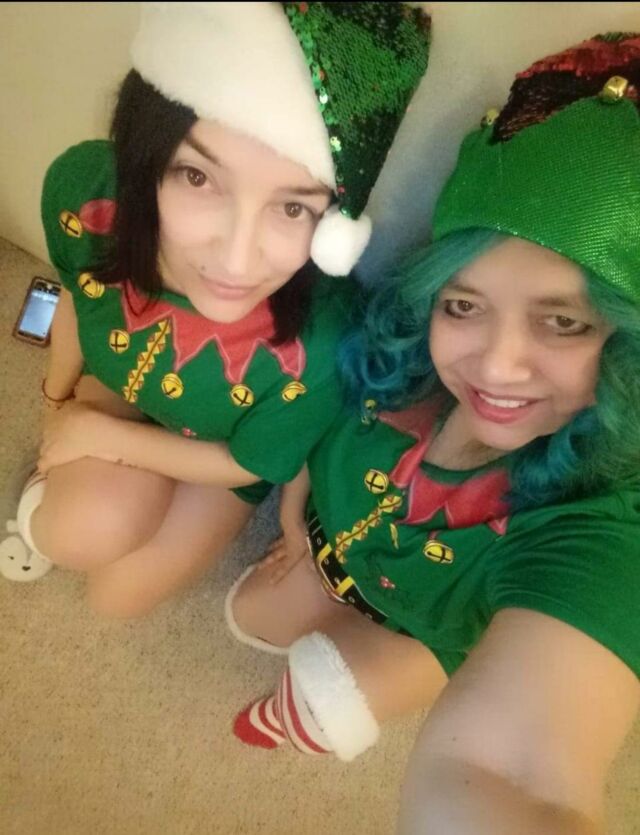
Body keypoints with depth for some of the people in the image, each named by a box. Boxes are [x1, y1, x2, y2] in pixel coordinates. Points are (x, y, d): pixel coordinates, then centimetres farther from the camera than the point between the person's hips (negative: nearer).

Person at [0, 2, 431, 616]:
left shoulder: (323, 344, -43)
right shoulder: (82, 186, -34)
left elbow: (244, 463, -21)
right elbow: (78, 292, -8)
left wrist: (97, 434, -16)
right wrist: (56, 402, 8)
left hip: (226, 452, -1)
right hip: (118, 384, 1)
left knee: (121, 594, 3)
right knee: (91, 532, -22)